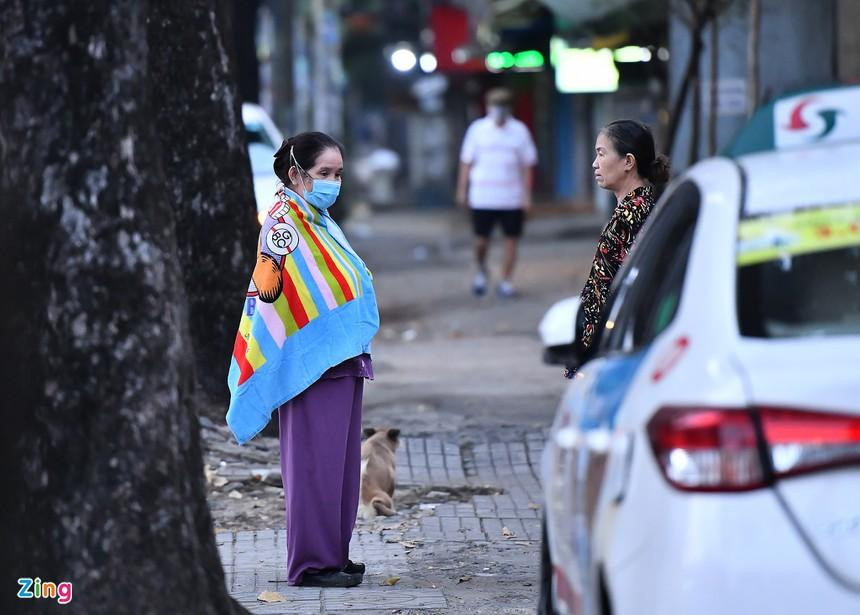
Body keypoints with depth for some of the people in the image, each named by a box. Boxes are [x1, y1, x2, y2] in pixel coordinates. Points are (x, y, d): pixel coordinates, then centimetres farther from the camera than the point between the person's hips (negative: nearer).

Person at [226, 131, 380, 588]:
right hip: (310, 363, -10)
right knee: (315, 460, -8)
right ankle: (311, 563, -5)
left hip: (340, 362, 10)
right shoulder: (284, 218, -12)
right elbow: (268, 287, -23)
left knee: (339, 461, 12)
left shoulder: (320, 222, 17)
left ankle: (333, 555, 18)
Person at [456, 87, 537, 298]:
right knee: (481, 239, 0)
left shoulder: (519, 130, 4)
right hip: (483, 198, -1)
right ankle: (481, 271, 28)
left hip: (512, 198, 1)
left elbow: (527, 165, 6)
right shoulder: (477, 129, 2)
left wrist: (527, 195, 1)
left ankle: (506, 282, 10)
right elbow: (467, 162, 7)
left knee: (511, 239, 1)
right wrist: (462, 189, 4)